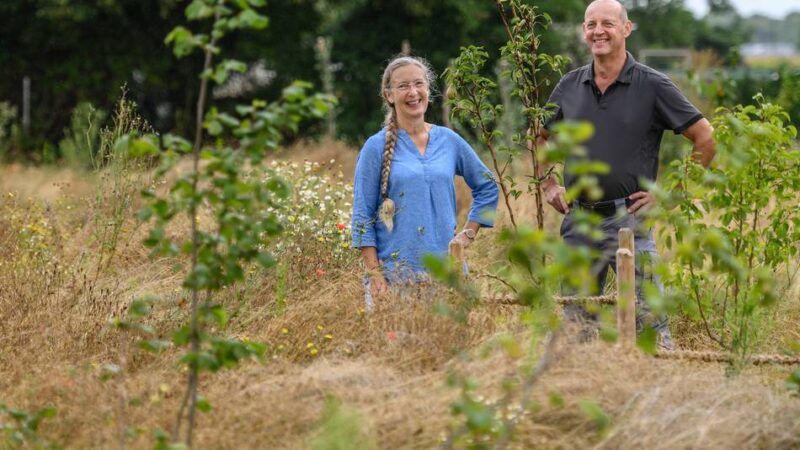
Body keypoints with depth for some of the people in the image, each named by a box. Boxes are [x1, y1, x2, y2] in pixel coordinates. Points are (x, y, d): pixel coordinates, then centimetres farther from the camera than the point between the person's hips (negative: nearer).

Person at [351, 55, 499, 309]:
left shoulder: (449, 141, 9)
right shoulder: (377, 147, 0)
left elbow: (487, 188, 22)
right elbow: (362, 217, -2)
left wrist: (469, 233, 10)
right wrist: (374, 275, -9)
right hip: (394, 276, -3)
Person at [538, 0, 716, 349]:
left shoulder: (652, 85, -3)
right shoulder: (569, 86, 9)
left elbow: (704, 137, -2)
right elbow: (541, 138, 26)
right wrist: (548, 185, 14)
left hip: (627, 217, -4)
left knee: (648, 319, -7)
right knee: (576, 320, 9)